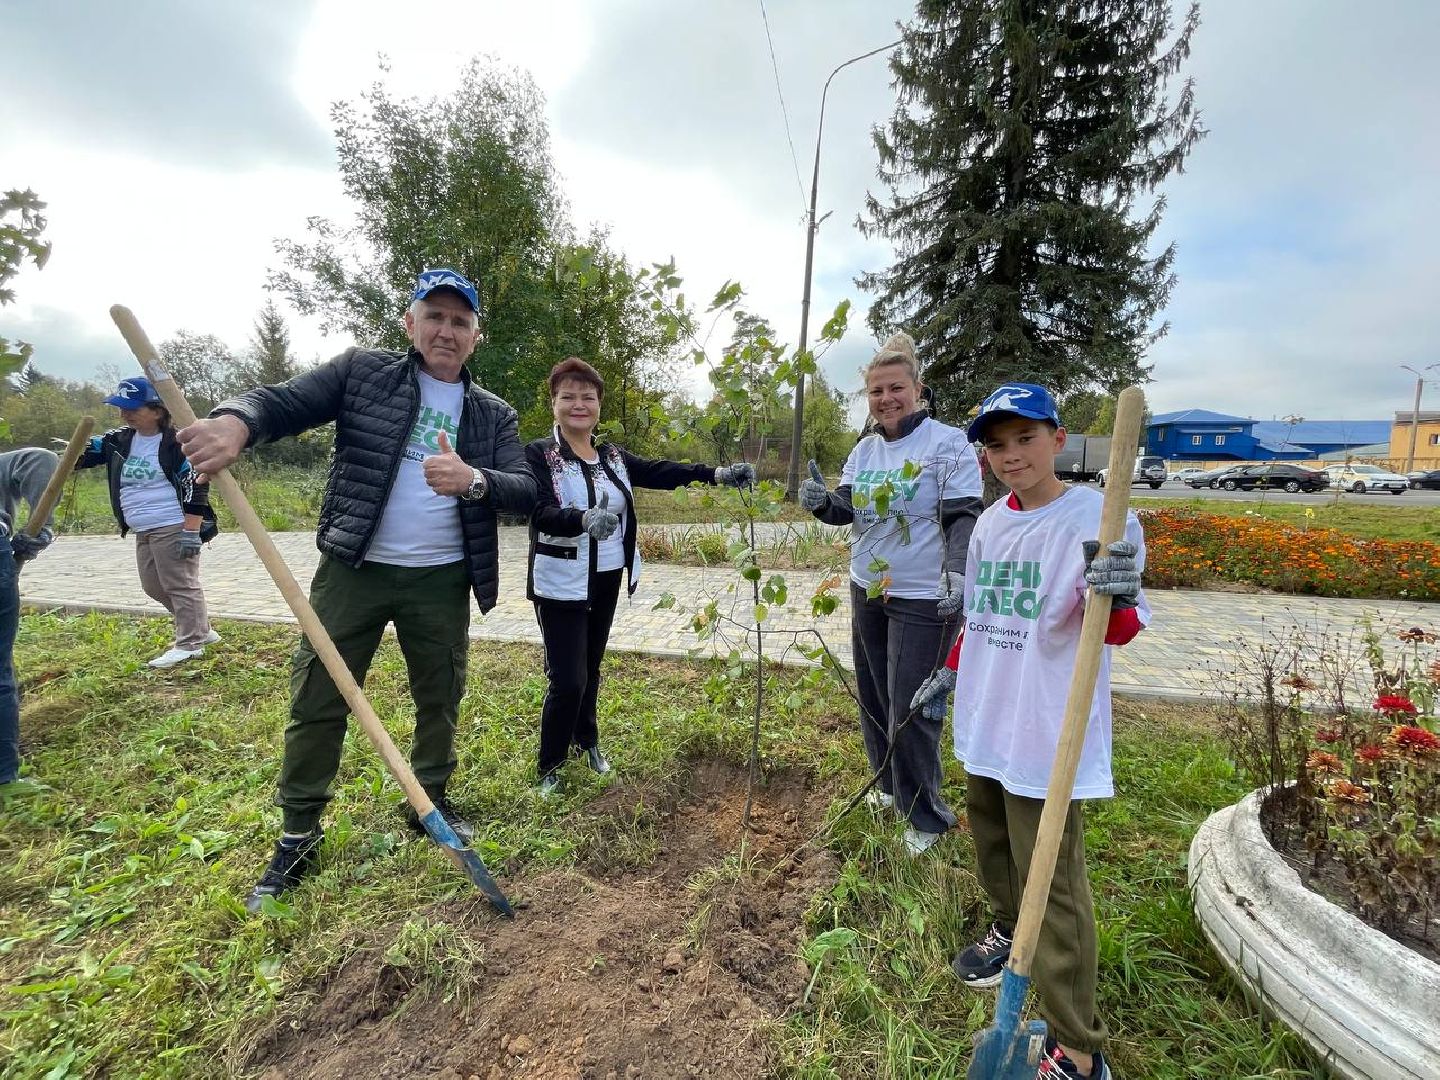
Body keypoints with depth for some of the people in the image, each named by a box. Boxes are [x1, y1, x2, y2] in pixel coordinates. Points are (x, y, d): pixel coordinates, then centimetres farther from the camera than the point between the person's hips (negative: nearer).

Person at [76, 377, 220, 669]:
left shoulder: (176, 443, -12)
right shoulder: (119, 441, 11)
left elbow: (195, 488, -16)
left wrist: (191, 532, -19)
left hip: (173, 528, -9)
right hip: (143, 531, 9)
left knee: (180, 584, -3)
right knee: (153, 586, 16)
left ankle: (189, 644, 6)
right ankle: (200, 630, 27)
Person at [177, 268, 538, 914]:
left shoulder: (493, 416, 4)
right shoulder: (363, 371, 4)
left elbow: (525, 492, -6)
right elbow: (284, 401, -4)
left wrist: (474, 480, -27)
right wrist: (236, 421, -28)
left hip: (441, 581, 1)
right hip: (353, 570, -1)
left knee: (441, 698, 13)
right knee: (316, 700, 6)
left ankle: (430, 801, 37)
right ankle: (298, 837, 26)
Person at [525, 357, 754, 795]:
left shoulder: (612, 456, 7)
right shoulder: (538, 454, -11)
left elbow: (660, 471, -4)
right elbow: (541, 512, -25)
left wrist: (717, 473, -17)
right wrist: (585, 519, -46)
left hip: (607, 581, 6)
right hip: (561, 586, -5)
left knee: (591, 670, 19)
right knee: (568, 680, -3)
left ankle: (586, 740, 42)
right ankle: (549, 767, 21)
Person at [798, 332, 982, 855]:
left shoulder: (948, 443, -11)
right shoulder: (864, 450, 8)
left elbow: (963, 518, -15)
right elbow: (848, 509, 8)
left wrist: (957, 573, -31)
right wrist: (822, 502, -14)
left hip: (923, 599, -7)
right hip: (867, 591, 7)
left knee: (911, 709, -1)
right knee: (873, 695, 18)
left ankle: (926, 818, 21)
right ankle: (889, 783, 41)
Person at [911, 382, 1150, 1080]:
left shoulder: (1098, 517, -13)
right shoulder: (990, 523, 6)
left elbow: (1119, 631, -15)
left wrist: (1117, 600, -36)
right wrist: (949, 674, 20)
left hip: (1048, 737, -6)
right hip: (984, 724, 7)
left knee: (1053, 886, 1)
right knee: (991, 843, 23)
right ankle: (1009, 928, 50)